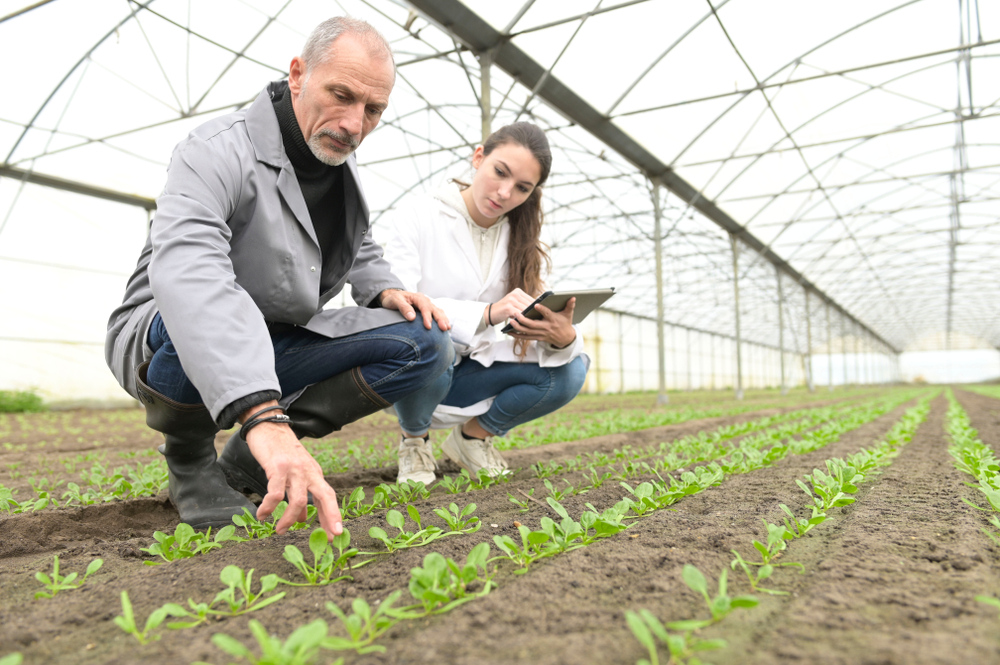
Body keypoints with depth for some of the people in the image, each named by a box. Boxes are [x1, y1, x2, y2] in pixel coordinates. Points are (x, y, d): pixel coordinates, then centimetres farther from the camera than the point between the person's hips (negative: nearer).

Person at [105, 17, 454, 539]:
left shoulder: (342, 168, 3)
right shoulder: (219, 150, -22)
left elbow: (361, 252, 21)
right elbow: (186, 273, -41)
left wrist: (385, 290, -5)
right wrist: (264, 416, -55)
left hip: (274, 350, 6)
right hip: (163, 345, -6)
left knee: (425, 345, -11)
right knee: (201, 324, -42)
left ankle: (248, 460, -3)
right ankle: (189, 457, -6)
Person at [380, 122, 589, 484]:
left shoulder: (521, 241, 2)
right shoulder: (416, 217, -13)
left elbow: (538, 319, -6)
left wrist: (564, 338, -31)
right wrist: (486, 313, -39)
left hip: (468, 377, 4)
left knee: (569, 369, -17)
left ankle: (473, 435, 8)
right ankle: (414, 440, -4)